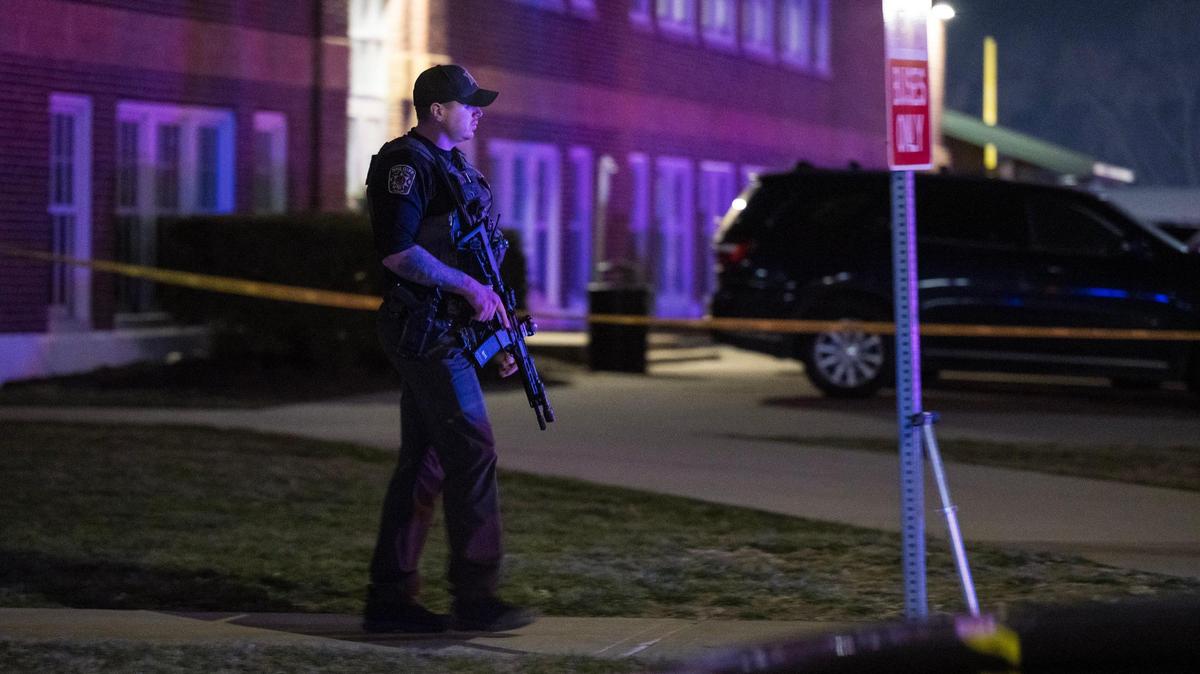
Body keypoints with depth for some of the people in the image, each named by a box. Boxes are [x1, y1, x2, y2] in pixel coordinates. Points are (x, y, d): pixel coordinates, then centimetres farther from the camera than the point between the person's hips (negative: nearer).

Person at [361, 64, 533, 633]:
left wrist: (497, 328, 20)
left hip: (444, 333, 10)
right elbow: (397, 250, -21)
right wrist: (468, 287, -18)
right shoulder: (407, 163, -12)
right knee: (472, 454, -10)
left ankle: (389, 600, 11)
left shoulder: (450, 165, 19)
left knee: (424, 462, 9)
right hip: (425, 331, -10)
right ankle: (475, 598, -7)